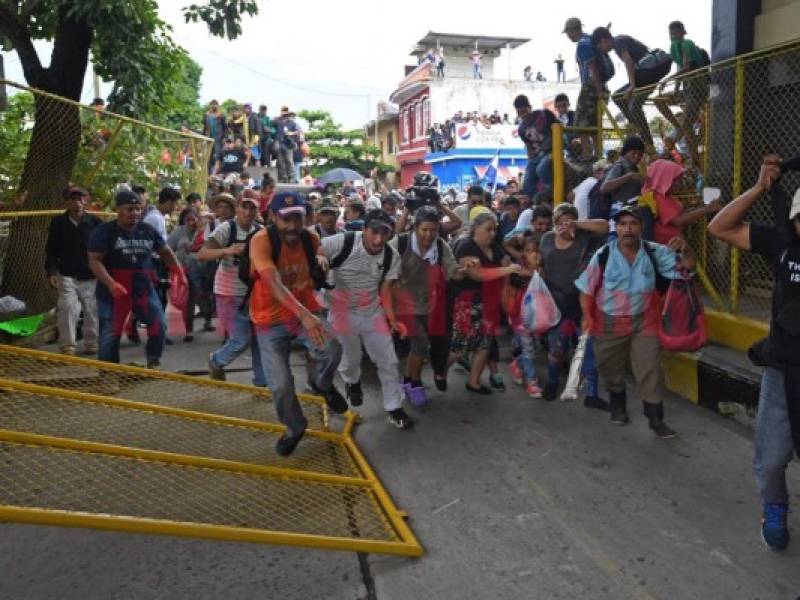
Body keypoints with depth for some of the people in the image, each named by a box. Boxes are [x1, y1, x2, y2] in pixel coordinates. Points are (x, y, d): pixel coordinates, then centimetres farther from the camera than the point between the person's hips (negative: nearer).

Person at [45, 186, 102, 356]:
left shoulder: (95, 222, -1)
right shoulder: (58, 222, 1)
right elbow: (51, 249, 4)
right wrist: (51, 271, -7)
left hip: (91, 276, 1)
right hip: (67, 275, -1)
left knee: (92, 310, 7)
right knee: (68, 308, -10)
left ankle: (91, 343, 21)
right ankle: (67, 346, -2)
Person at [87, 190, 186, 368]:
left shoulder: (147, 230, 5)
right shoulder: (104, 231, -8)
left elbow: (165, 252, 14)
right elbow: (94, 261, -14)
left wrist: (179, 272, -1)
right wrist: (110, 283, -29)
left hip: (144, 288, 4)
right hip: (113, 292, -4)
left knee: (159, 325, 3)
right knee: (110, 335, 2)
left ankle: (153, 363, 22)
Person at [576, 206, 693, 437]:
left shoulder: (655, 253, -8)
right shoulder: (603, 255, -13)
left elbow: (688, 265, -6)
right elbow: (586, 289, -5)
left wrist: (684, 248, -27)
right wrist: (587, 317, -13)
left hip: (644, 322, 0)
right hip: (609, 323, 0)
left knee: (649, 370, 2)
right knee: (611, 368, 17)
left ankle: (656, 417, 14)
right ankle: (618, 405, 42)